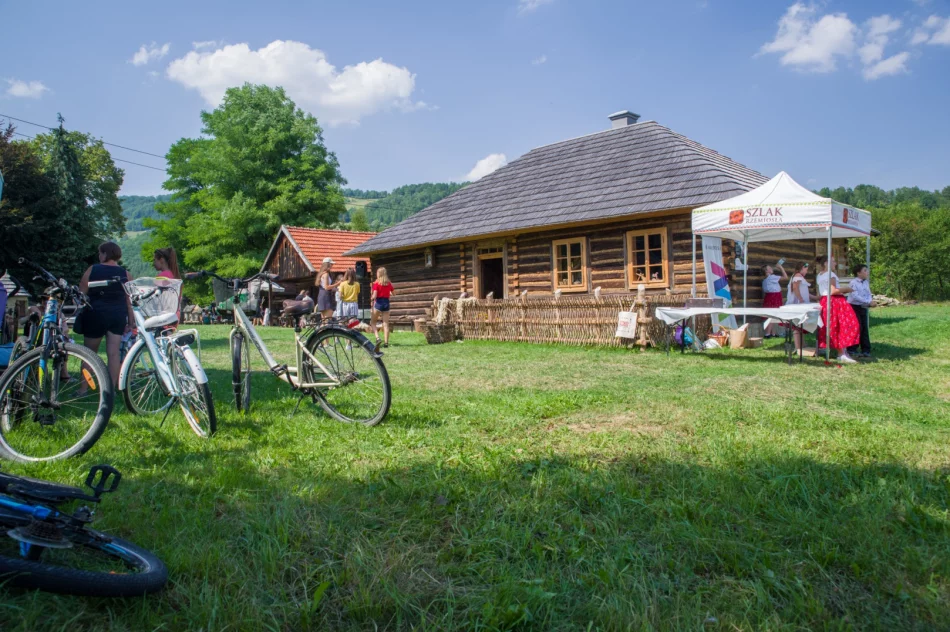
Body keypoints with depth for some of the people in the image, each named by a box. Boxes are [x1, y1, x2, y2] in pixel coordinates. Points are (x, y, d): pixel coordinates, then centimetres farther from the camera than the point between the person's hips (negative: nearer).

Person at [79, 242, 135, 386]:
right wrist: (131, 320, 5)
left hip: (96, 313, -2)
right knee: (114, 353, 3)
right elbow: (129, 300, 1)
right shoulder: (125, 274, 2)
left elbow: (81, 294, -3)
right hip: (118, 315, 2)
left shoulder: (92, 270, -3)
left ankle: (83, 388, 12)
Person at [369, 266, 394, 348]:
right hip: (386, 303, 4)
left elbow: (374, 296, -14)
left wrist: (371, 299, 6)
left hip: (378, 303, -4)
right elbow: (392, 294, 12)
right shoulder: (389, 284, 5)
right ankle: (386, 342, 3)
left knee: (372, 322, 10)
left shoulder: (376, 283, -9)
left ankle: (377, 338, -9)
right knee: (386, 323, 5)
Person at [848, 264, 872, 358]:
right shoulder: (853, 282, -12)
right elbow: (855, 296, -20)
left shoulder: (866, 283, 9)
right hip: (854, 307, -7)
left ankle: (866, 350, 12)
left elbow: (869, 294, 8)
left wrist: (869, 303, -12)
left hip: (863, 308, 7)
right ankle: (852, 349, 5)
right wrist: (868, 302, -20)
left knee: (865, 328, 7)